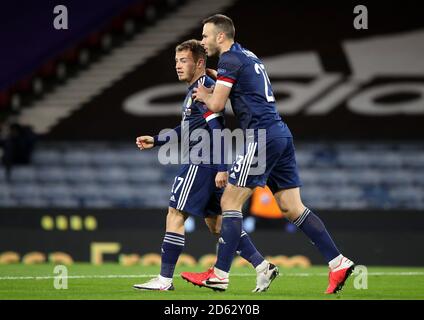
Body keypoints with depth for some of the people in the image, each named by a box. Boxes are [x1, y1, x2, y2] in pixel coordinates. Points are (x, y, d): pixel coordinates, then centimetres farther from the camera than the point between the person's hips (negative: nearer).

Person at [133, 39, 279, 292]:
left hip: (202, 164, -10)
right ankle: (263, 266, 10)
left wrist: (221, 168, -24)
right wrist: (155, 141, 25)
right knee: (216, 221, 12)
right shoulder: (196, 89, 18)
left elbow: (217, 131, -20)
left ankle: (165, 279, -3)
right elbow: (186, 129, 29)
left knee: (175, 214, -6)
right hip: (208, 164, 10)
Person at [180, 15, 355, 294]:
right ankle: (338, 263, 1)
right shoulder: (248, 56, 22)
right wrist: (216, 81, 24)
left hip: (263, 135, -9)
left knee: (230, 202, -4)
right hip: (281, 133, 9)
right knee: (293, 209, 7)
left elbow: (216, 105, -10)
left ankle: (220, 274, -5)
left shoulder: (230, 59, -7)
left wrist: (204, 96, 11)